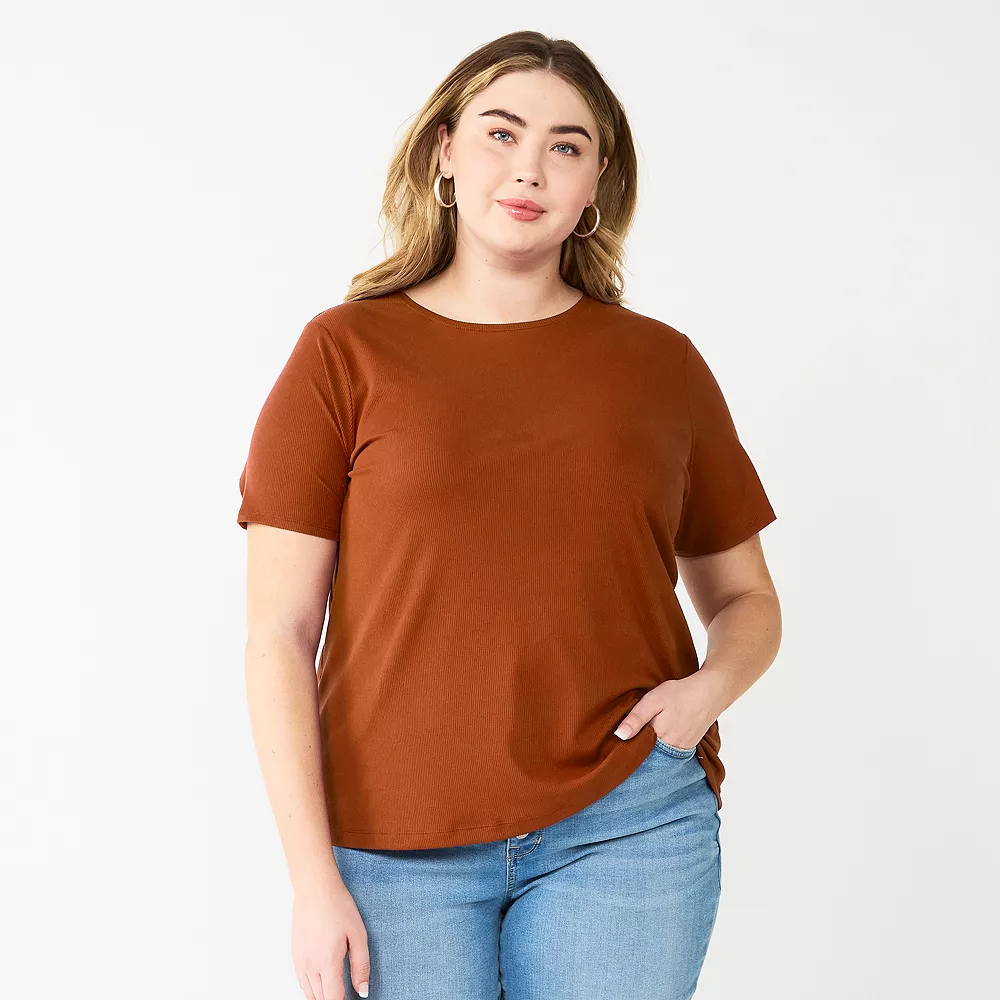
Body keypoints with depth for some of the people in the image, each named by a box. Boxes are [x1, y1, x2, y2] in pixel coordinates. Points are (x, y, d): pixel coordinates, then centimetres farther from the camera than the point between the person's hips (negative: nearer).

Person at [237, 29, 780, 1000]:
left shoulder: (661, 365, 6)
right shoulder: (347, 352, 0)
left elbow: (746, 600, 16)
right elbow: (278, 634, -3)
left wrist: (711, 683, -6)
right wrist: (313, 875, -7)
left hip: (625, 829, 2)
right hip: (397, 840, -1)